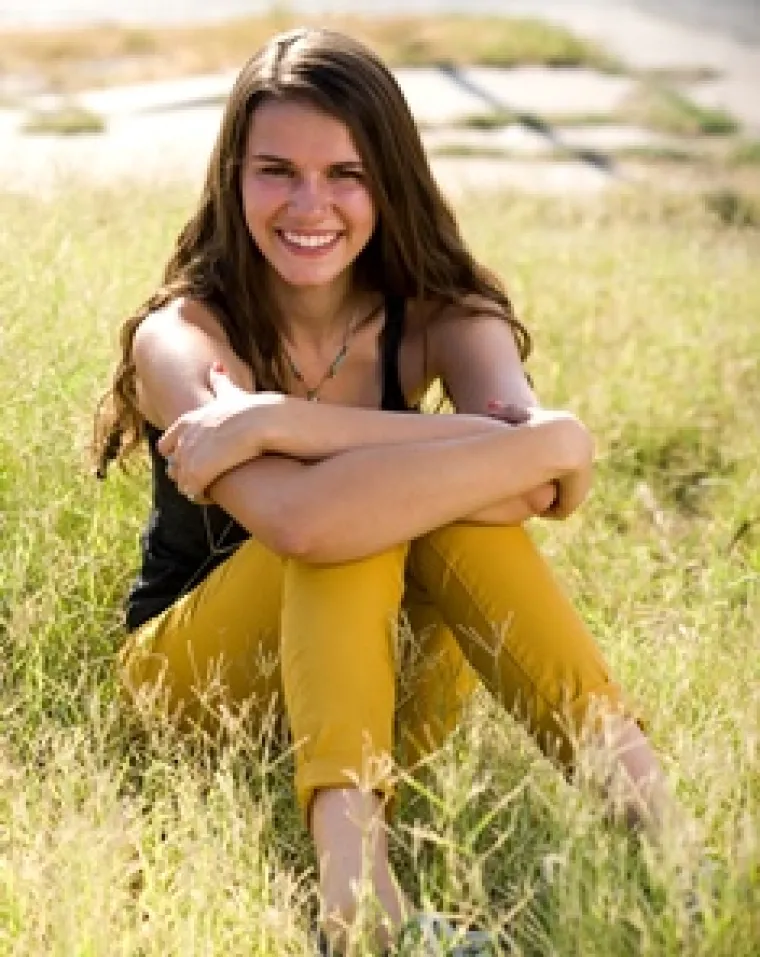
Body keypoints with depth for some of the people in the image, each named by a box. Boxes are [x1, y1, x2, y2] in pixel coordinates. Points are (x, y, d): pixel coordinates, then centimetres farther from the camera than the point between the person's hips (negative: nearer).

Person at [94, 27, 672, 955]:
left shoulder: (438, 316, -9)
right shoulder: (182, 338, -19)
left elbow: (537, 464, -32)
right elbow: (295, 517, -40)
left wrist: (280, 419, -37)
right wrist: (545, 446, -40)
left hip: (385, 690, 3)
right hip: (198, 670, -2)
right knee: (337, 515, -33)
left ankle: (644, 800, -35)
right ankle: (349, 866, -47)